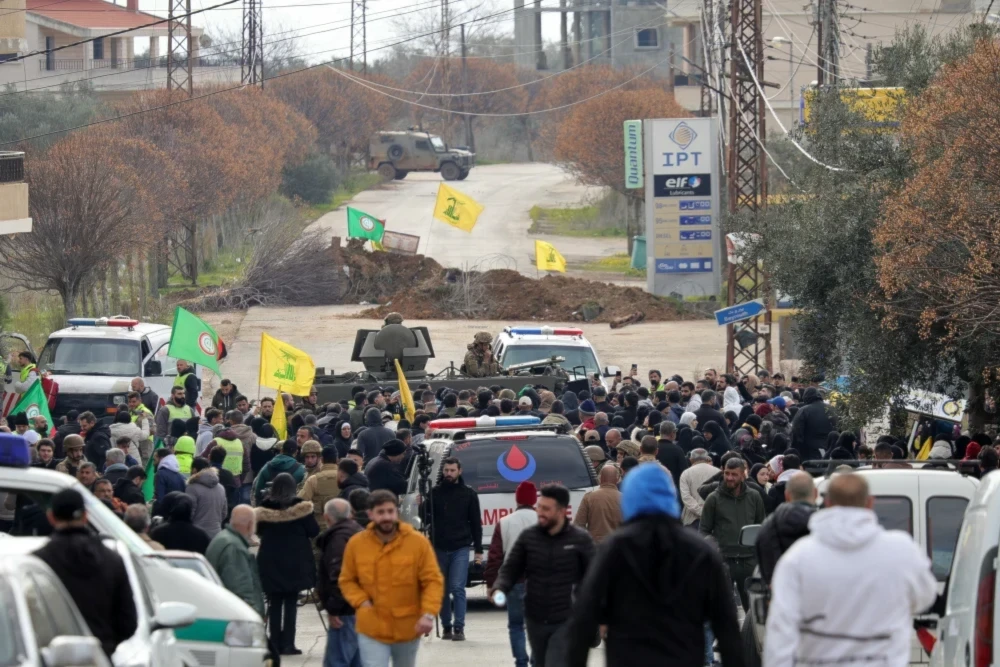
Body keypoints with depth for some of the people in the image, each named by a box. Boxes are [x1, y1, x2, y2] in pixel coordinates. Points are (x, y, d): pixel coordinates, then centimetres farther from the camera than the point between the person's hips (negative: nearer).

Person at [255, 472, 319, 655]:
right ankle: (288, 644, -2)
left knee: (274, 603, 8)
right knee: (290, 603, 2)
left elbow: (258, 530, 8)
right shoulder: (300, 506, -9)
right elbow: (313, 531, -4)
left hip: (270, 561, 2)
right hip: (295, 562, -2)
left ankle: (275, 643, 8)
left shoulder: (265, 506, -3)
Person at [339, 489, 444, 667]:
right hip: (372, 630, -1)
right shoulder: (356, 544, -6)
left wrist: (429, 614, -22)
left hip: (408, 629, 1)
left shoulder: (418, 542, -10)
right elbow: (347, 580, 7)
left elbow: (433, 581, -9)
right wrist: (361, 601, -12)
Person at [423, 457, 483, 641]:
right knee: (443, 590, 5)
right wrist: (422, 507, -14)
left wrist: (478, 550, 3)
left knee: (458, 588, -11)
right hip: (439, 548, 2)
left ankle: (459, 628, -11)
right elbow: (426, 518, 8)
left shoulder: (468, 494, 6)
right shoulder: (435, 492, 7)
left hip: (460, 548, -2)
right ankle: (446, 627, 13)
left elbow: (476, 523, 8)